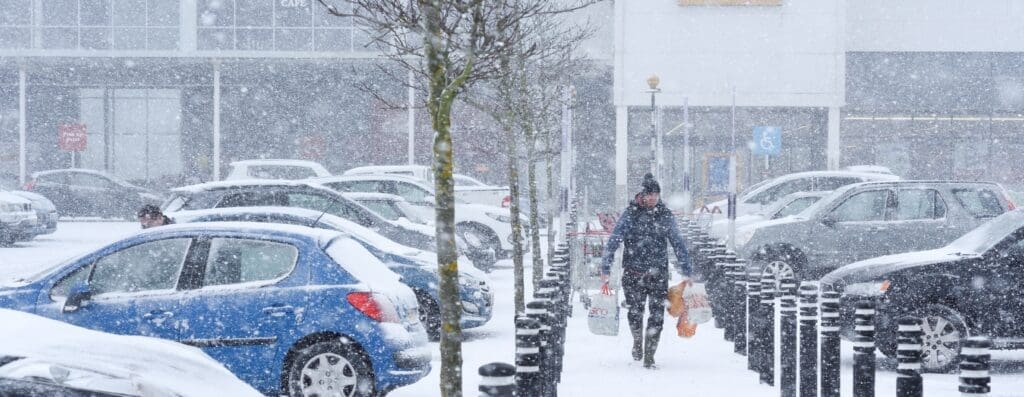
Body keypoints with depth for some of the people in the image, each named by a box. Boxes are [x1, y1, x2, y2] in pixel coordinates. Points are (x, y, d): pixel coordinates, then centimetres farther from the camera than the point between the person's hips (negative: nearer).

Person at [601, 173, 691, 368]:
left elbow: (679, 244, 11)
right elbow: (613, 241, -5)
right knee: (635, 311, 7)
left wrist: (686, 272, 9)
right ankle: (637, 341, 37)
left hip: (658, 273, 1)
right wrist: (605, 269, -10)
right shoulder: (630, 214, -3)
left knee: (657, 314, -6)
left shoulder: (665, 216, 4)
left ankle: (649, 356, 0)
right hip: (633, 271, -1)